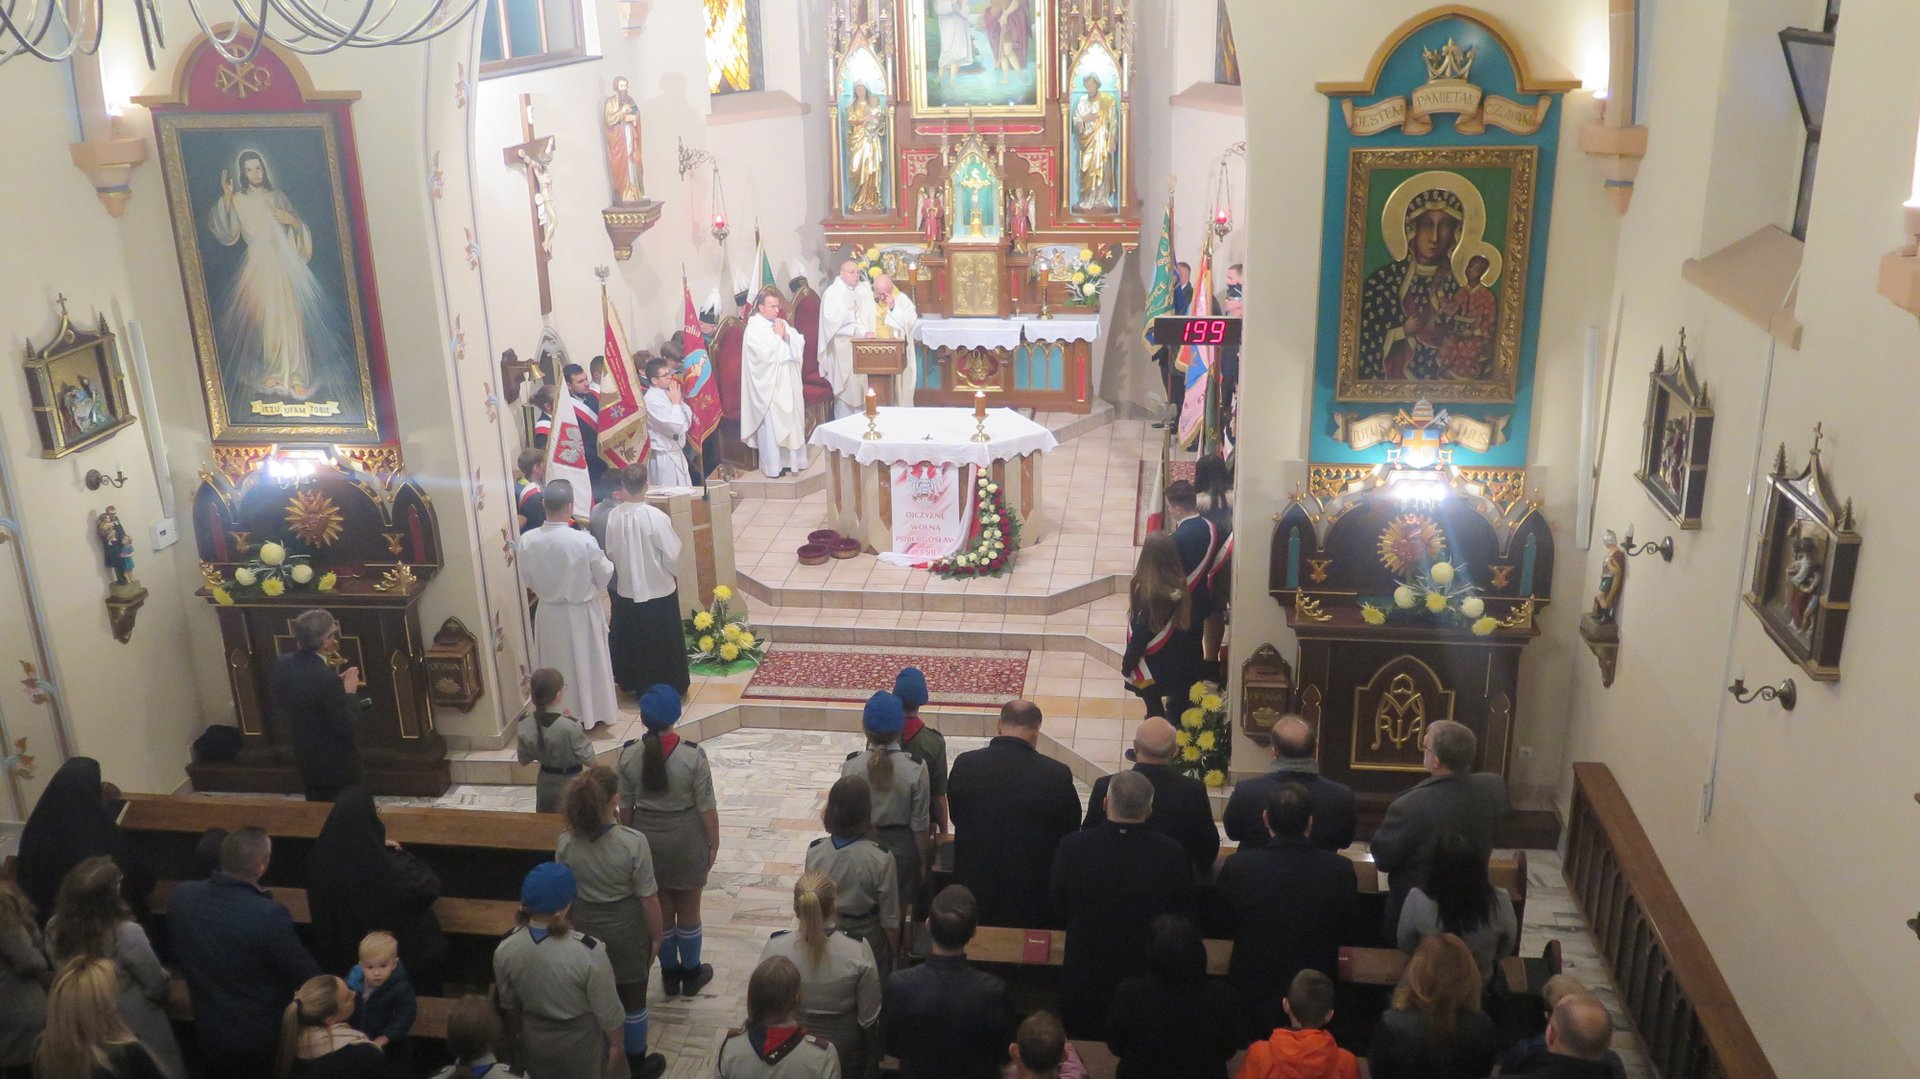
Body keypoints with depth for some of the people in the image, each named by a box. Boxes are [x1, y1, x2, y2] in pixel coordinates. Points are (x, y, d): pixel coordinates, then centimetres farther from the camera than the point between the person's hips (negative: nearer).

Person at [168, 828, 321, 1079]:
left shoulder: (181, 895, -14)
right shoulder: (269, 915, -32)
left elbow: (176, 956, 6)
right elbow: (308, 980, -19)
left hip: (206, 1032, 5)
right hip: (258, 1041, -5)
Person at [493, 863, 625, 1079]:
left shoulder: (505, 950, -20)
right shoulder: (589, 952, -33)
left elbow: (509, 1005, -2)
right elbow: (608, 1011, -19)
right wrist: (617, 1043, 0)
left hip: (534, 1045, 4)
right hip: (582, 1045, -4)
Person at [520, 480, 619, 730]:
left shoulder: (527, 541, -16)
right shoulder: (584, 541, -24)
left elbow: (527, 579, -1)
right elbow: (604, 575, -9)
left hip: (548, 613, 3)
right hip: (582, 613, -3)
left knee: (556, 667, 20)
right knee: (587, 663, 17)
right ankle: (594, 713, 31)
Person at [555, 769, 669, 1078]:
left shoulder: (566, 842, -15)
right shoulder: (633, 843, -26)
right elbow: (648, 899, -18)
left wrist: (574, 927, 15)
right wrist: (656, 937, -3)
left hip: (586, 930, 4)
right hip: (626, 932, -4)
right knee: (631, 998, 17)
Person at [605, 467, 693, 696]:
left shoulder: (614, 516, -10)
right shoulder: (657, 517, -23)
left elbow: (611, 552, 2)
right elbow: (672, 555, -16)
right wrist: (674, 573, 5)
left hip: (626, 590, 4)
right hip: (659, 590, -4)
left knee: (633, 640, 19)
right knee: (663, 643, 11)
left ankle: (634, 682, 31)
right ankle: (669, 685, 21)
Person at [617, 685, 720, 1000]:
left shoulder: (629, 755, -12)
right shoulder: (693, 755, -21)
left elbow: (626, 806, -2)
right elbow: (706, 806, -14)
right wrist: (714, 844, -1)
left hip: (648, 838, 2)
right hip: (686, 838, -2)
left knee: (661, 910, 18)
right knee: (688, 911, 15)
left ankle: (669, 975, 32)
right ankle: (691, 974, 30)